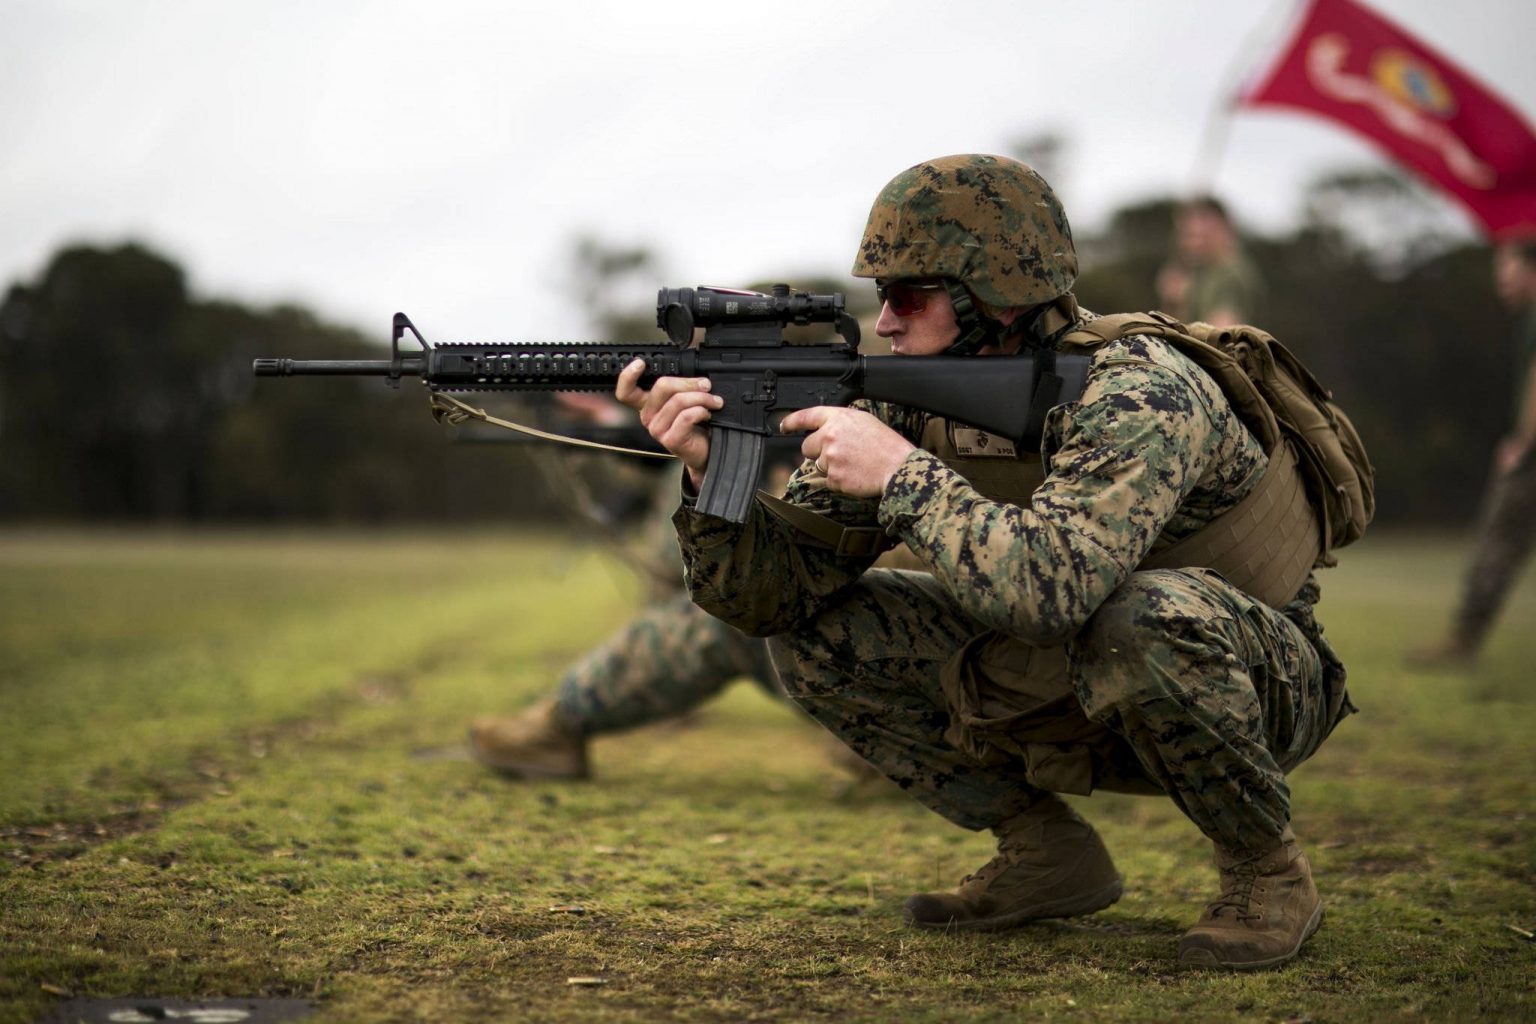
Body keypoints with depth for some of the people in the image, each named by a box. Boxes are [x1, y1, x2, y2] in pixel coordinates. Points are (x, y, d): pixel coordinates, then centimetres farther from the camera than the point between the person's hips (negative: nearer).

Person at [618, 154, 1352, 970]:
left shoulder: (1134, 397, -28)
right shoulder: (910, 401, -8)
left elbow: (1050, 589, -46)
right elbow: (769, 593, -9)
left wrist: (903, 473, -37)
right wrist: (709, 469, -26)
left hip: (1253, 684, -6)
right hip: (1064, 692, 6)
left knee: (1150, 618, -40)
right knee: (815, 630, -6)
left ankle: (1266, 869, -12)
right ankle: (1046, 853, 5)